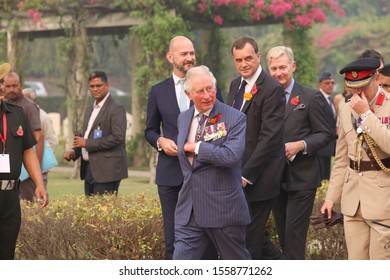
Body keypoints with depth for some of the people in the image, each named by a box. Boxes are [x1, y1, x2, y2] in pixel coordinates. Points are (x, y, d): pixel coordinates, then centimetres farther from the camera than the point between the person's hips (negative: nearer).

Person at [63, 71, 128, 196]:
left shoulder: (116, 109, -8)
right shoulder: (90, 109, 19)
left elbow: (117, 137, -18)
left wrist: (87, 143, -16)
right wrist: (74, 152, 7)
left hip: (107, 171, -8)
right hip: (89, 169, 8)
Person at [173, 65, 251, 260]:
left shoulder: (234, 118, -9)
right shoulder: (183, 119, 12)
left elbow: (232, 156, -24)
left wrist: (196, 147, -16)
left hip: (224, 209, -5)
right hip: (189, 210, 5)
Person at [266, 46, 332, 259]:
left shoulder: (310, 97, -3)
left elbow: (325, 135, -3)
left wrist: (300, 145, -18)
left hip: (301, 178, -5)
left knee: (294, 236, -9)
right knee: (283, 236, 10)